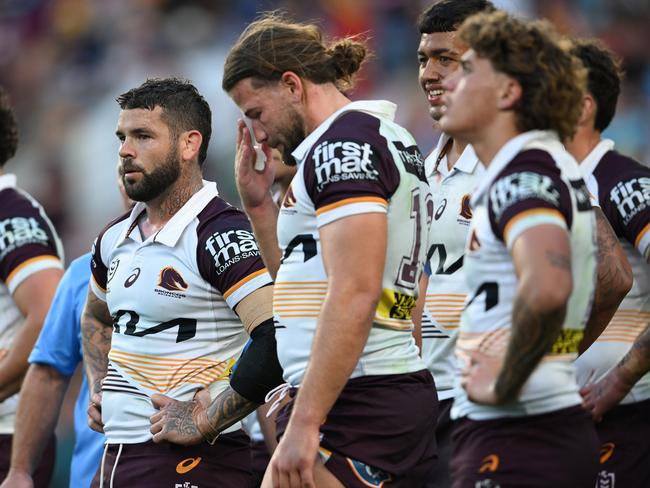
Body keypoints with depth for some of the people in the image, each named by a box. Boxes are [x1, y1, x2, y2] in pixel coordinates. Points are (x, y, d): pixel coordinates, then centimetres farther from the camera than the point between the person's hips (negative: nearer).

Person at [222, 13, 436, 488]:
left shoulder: (342, 142, -10)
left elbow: (354, 297, -21)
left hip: (352, 409, -10)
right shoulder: (389, 138, 20)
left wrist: (304, 422, -23)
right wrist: (259, 204, 20)